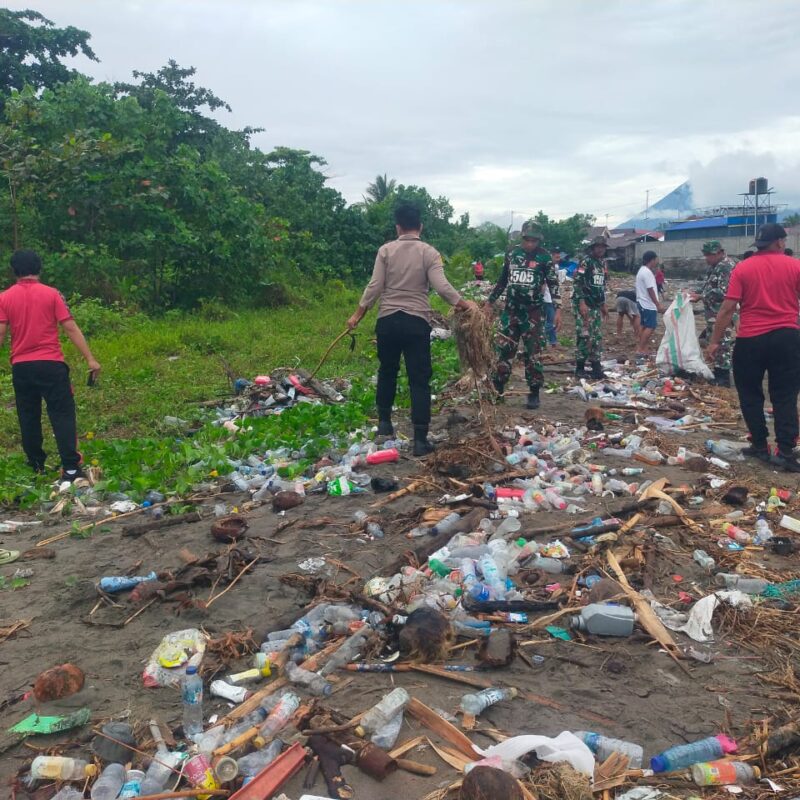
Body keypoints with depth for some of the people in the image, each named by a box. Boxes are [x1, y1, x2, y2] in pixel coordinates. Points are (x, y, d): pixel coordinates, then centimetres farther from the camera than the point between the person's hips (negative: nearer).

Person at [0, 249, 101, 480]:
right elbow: (71, 328, -7)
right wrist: (90, 359, -5)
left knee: (28, 418, 14)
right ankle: (71, 468, -8)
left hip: (21, 367, 3)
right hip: (51, 364, -2)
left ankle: (37, 466, 22)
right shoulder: (51, 294, -3)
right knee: (63, 414, -1)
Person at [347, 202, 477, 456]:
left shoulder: (386, 250, 1)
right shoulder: (429, 253, -2)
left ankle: (384, 421, 32)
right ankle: (420, 439, -3)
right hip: (417, 322, -2)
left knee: (387, 372, 23)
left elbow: (374, 287, -3)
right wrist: (465, 304, 1)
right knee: (420, 380, 1)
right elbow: (442, 287, -11)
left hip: (388, 320, 2)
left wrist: (357, 315, 5)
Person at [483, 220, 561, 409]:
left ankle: (534, 393, 10)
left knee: (533, 353, 0)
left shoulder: (544, 257, -5)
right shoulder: (512, 253, 6)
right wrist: (489, 302, 16)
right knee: (504, 350, 5)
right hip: (511, 310, 3)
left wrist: (558, 310, -11)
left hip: (533, 312, -3)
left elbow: (553, 284, -3)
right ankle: (497, 389, 16)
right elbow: (502, 281, 15)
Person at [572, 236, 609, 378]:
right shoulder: (585, 262, -9)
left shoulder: (603, 264, 15)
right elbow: (577, 283, -16)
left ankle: (596, 367, 12)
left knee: (597, 336, 7)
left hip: (596, 306, 8)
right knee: (584, 335, -10)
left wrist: (603, 304, 21)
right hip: (584, 304, -8)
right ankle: (580, 367, -1)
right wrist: (581, 302, -22)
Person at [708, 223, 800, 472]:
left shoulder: (742, 269, -2)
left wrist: (715, 341, 1)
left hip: (751, 339, 0)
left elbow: (727, 308, -6)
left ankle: (760, 446, 17)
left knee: (750, 395, 13)